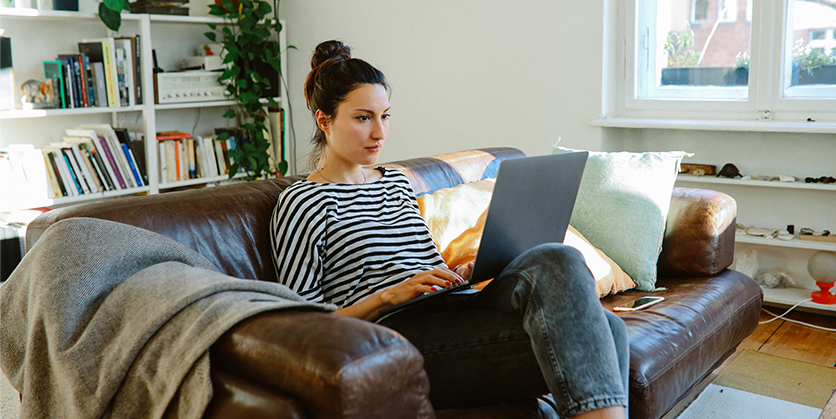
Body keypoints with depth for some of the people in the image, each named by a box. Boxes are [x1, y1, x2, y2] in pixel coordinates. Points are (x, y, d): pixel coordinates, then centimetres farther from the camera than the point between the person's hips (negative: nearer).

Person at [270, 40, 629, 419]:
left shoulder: (395, 182, 25)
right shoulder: (302, 202, 3)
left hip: (449, 312, 7)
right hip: (396, 336, -7)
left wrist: (459, 274, 6)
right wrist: (390, 295, -15)